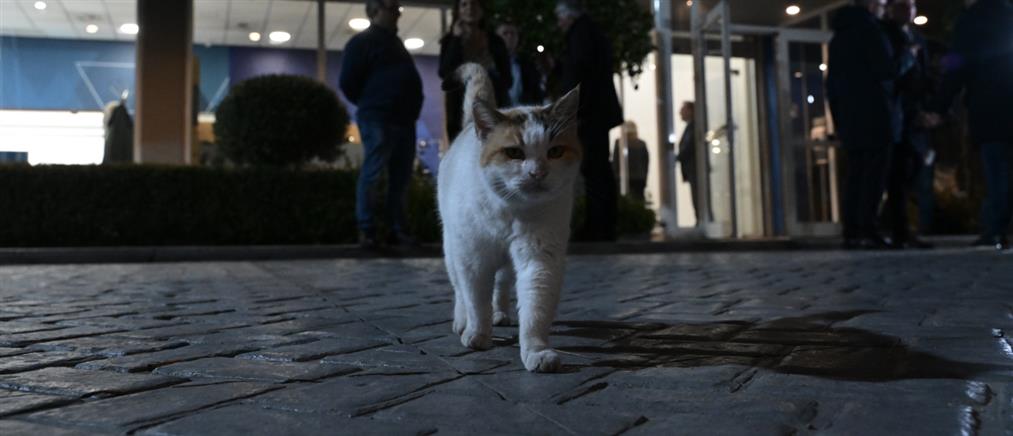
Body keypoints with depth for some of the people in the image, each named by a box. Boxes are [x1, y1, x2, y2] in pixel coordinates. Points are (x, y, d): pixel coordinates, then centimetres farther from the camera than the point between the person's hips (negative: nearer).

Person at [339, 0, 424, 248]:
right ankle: (366, 230, -1)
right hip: (378, 120, -8)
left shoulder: (394, 42, 23)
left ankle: (398, 229, 13)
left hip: (404, 120, 8)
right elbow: (348, 83, -8)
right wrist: (369, 104, 2)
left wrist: (411, 111, 15)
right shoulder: (362, 42, -3)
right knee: (371, 175, -6)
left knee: (401, 178, 7)